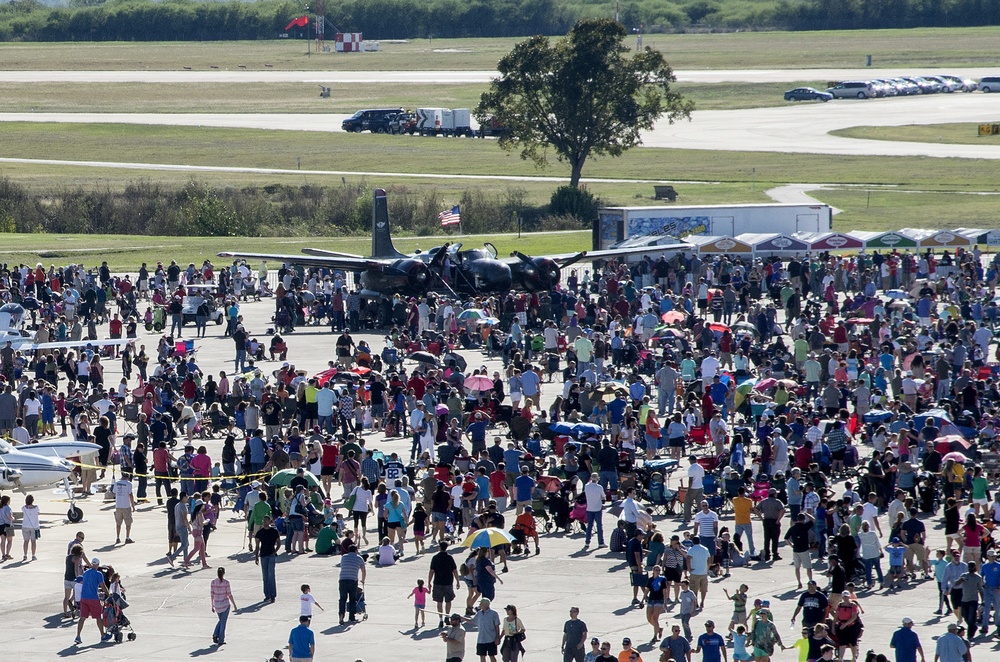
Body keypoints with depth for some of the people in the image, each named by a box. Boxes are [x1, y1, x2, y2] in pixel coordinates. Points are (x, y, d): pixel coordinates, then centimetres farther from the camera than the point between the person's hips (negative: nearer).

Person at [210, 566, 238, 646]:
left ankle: (215, 635, 7)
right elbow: (230, 595, -10)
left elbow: (212, 594, 2)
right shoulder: (226, 582, -13)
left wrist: (212, 606, 13)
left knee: (221, 621, 24)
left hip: (217, 605, 3)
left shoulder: (213, 582, -3)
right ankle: (221, 640, 9)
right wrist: (234, 606, -2)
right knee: (223, 622, 7)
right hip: (225, 605, -3)